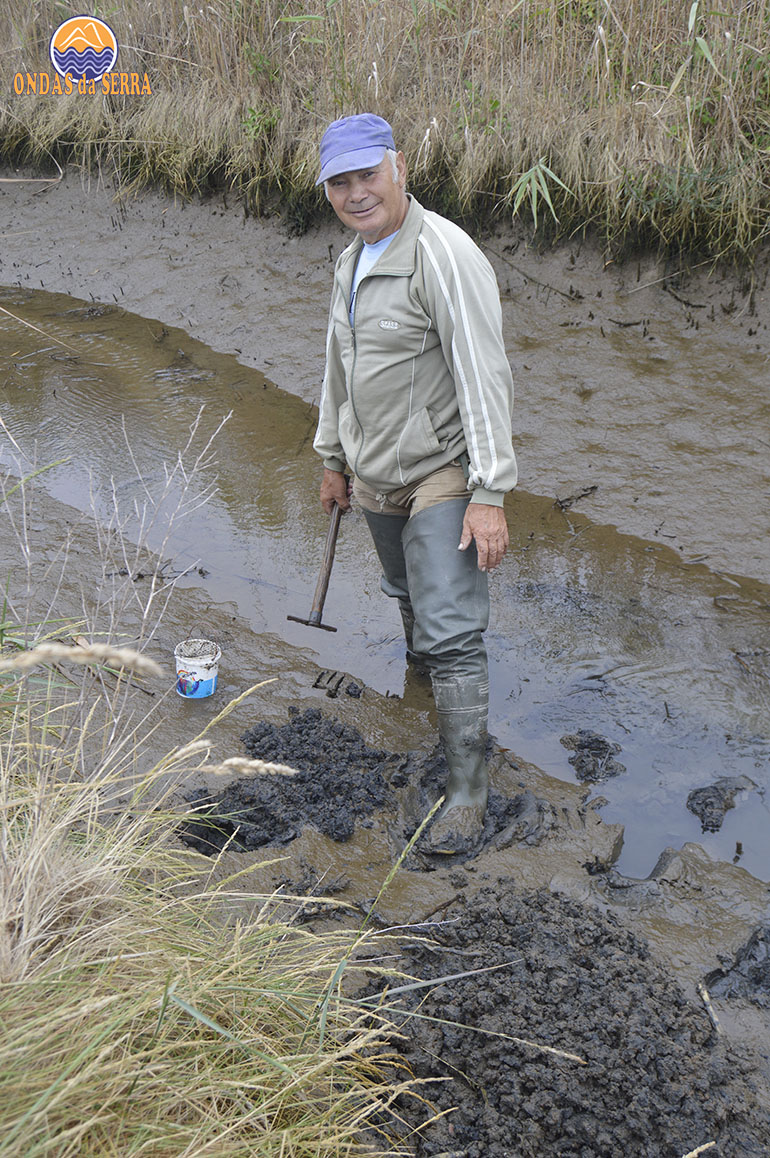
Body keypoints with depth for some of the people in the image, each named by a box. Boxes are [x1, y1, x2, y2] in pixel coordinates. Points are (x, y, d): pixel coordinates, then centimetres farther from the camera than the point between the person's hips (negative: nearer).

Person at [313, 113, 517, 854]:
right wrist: (333, 458, 25)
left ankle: (467, 791, 0)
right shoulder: (350, 263, 9)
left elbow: (483, 378, -23)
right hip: (376, 477, 8)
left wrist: (490, 494, -25)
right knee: (410, 598, 25)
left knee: (449, 633, -9)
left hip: (441, 474, -8)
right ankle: (423, 686, 49)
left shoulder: (444, 256, -19)